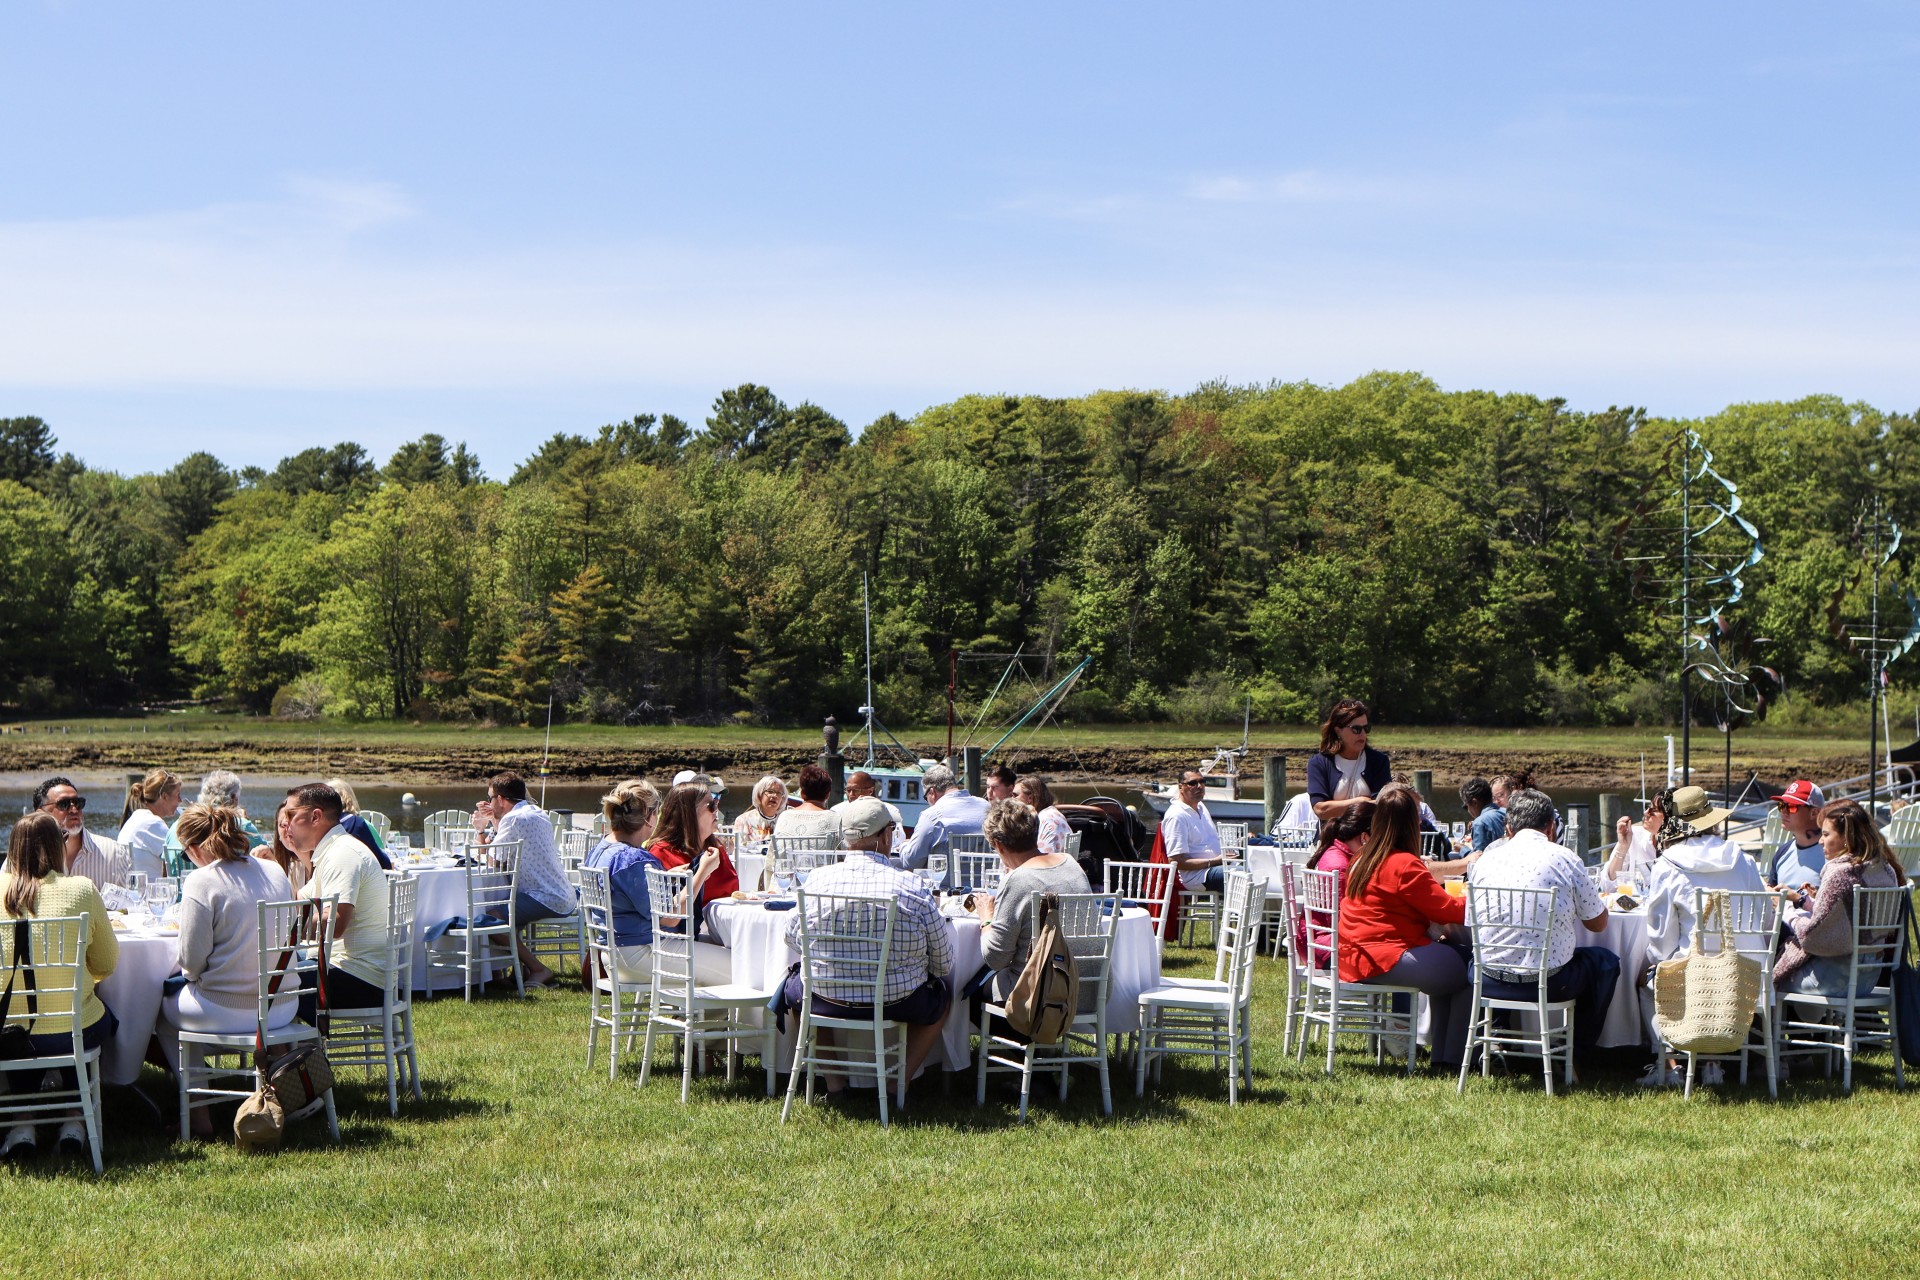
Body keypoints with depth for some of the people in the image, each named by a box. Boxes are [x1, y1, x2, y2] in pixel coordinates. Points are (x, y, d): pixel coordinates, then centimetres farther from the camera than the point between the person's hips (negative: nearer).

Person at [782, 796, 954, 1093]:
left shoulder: (818, 880, -8)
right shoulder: (912, 886, -13)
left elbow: (793, 937, 9)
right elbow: (943, 963, -5)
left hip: (826, 1001, 1)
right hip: (897, 1002, -1)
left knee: (794, 982, 35)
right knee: (942, 993, 30)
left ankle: (832, 1080, 27)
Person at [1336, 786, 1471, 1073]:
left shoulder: (1362, 861, 13)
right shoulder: (1404, 865, -15)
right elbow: (1445, 909, -10)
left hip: (1355, 957, 10)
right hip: (1385, 959, -10)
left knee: (1446, 959, 20)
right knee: (1468, 973, -3)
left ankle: (1441, 1056, 19)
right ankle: (1452, 1060, 2)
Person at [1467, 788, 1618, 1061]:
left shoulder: (1486, 860, 3)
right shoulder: (1564, 859, -6)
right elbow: (1598, 923, 5)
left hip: (1490, 983, 4)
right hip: (1546, 982, -3)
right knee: (1605, 961, 24)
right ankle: (1576, 1051, 29)